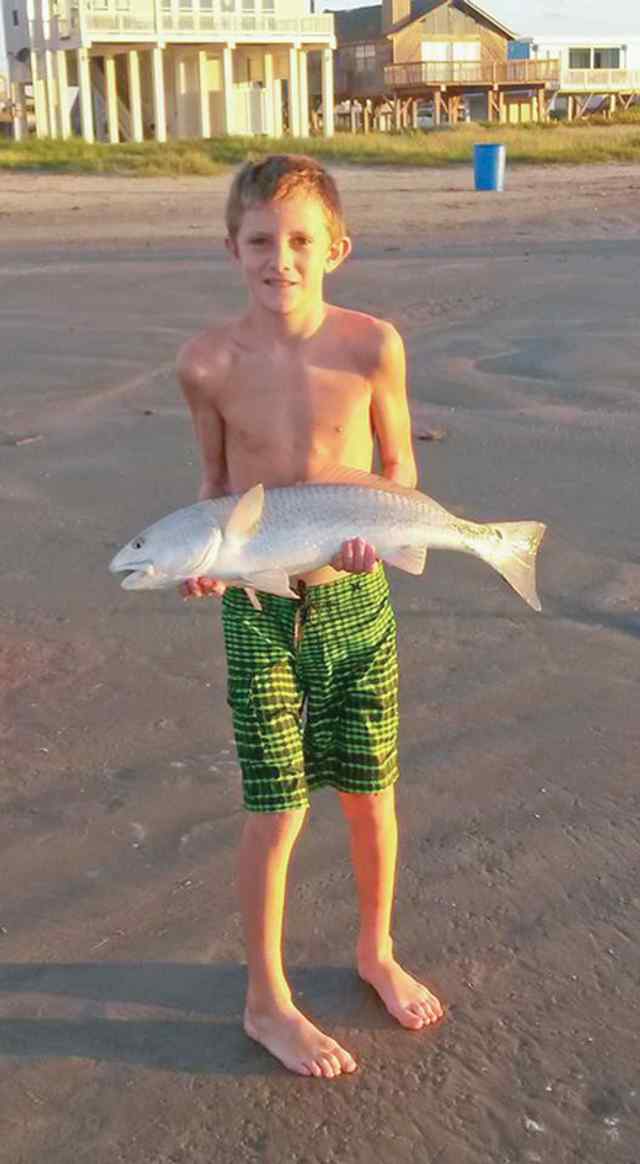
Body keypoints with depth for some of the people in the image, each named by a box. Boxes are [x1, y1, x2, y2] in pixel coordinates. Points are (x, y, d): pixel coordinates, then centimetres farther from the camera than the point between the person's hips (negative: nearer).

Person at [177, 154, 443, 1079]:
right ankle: (267, 1001, 27)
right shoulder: (208, 362, -9)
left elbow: (399, 463, 3)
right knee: (277, 812, 4)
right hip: (258, 609, -1)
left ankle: (377, 951, 41)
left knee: (371, 794, 13)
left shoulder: (372, 345, -10)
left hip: (354, 598, 1)